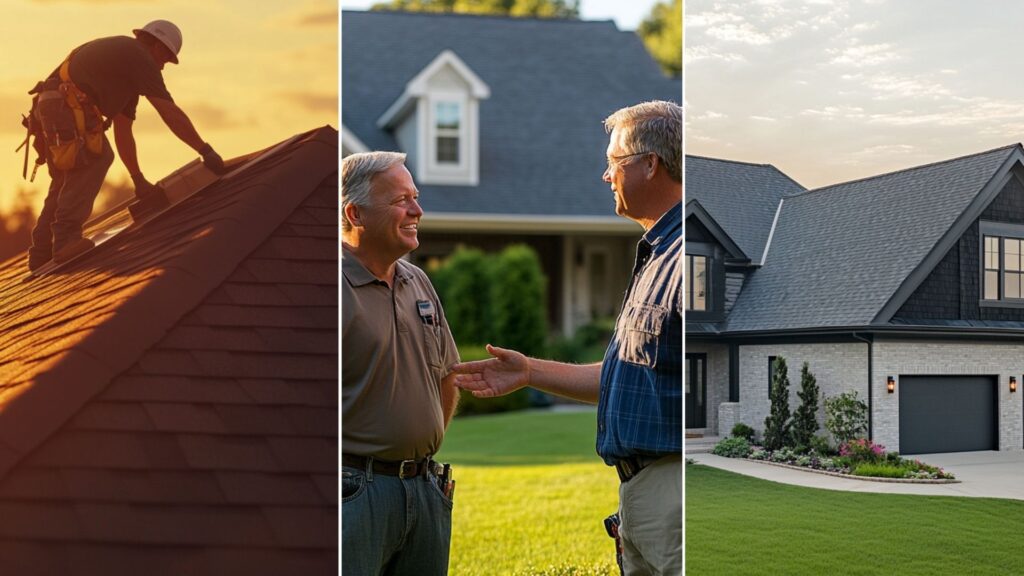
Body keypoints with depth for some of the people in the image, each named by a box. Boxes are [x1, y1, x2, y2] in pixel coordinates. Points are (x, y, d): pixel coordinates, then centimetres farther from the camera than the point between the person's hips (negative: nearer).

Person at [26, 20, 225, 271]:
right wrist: (206, 151, -3)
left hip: (46, 107, 10)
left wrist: (140, 182, 30)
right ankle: (65, 237, -22)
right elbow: (170, 113, -7)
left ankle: (42, 254, 19)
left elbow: (122, 131, 30)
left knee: (66, 180, 18)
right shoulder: (139, 57, 1)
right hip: (65, 110, -10)